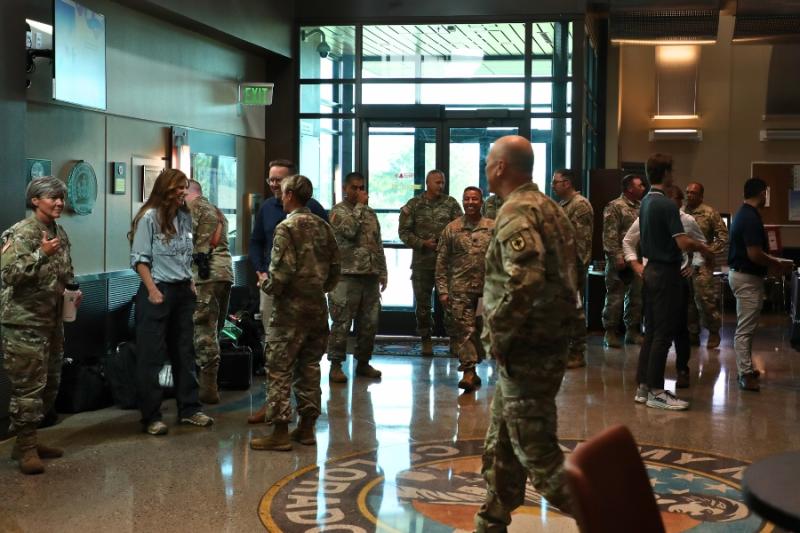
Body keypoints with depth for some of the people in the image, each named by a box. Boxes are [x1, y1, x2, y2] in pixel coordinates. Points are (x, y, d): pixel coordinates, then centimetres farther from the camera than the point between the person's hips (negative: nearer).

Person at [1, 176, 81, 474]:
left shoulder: (60, 233, 12)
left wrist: (73, 292, 6)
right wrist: (41, 254, -31)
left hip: (53, 321, 9)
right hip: (25, 323, -9)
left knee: (49, 385, 13)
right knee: (28, 386, -6)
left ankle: (29, 440, 25)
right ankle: (25, 448, 3)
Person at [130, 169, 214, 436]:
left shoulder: (185, 216, 8)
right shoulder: (149, 217, -10)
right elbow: (140, 258, -11)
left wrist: (190, 283, 12)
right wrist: (152, 290, -16)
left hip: (183, 291, 7)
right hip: (158, 291, -7)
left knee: (185, 352, 12)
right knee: (151, 356, -1)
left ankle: (189, 409, 21)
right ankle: (151, 416, 5)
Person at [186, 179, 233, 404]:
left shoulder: (192, 204, 1)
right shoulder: (216, 210, 26)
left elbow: (188, 235, -10)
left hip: (205, 273, -8)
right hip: (226, 270, 8)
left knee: (204, 329, -8)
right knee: (214, 328, 13)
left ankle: (208, 388, -9)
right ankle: (210, 383, 16)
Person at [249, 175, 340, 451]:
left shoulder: (286, 227, -12)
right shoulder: (323, 227, 9)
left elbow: (283, 271, -19)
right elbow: (335, 268, 12)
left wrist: (267, 286, -1)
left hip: (291, 307, -7)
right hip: (318, 308, 7)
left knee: (280, 370, -2)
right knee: (309, 368, 13)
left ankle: (280, 432, -1)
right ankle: (307, 428, 19)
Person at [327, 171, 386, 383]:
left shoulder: (370, 213, 18)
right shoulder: (338, 211, -1)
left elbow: (379, 245, 20)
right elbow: (349, 230, -20)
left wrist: (382, 273, 15)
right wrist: (359, 206, -9)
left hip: (370, 276, 6)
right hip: (347, 275, -6)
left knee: (369, 323, 9)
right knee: (342, 323, -5)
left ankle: (363, 362, 20)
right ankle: (336, 365, 2)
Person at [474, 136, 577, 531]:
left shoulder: (516, 213, -17)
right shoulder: (547, 207, 14)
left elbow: (525, 282, -32)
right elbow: (558, 275, 20)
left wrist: (497, 330, -19)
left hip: (524, 352, -10)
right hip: (547, 344, 10)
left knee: (539, 456, -4)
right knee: (501, 449, 19)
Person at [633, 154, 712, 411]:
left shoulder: (646, 202, 10)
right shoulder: (666, 204, -19)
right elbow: (683, 243, -26)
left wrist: (695, 244, 18)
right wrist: (704, 248, -6)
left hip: (652, 269, 9)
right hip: (666, 273, -9)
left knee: (651, 332, 12)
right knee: (664, 334, -4)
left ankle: (643, 387, 16)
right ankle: (655, 392, 0)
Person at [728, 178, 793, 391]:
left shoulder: (743, 214, 11)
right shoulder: (751, 218, -21)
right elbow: (754, 255, -24)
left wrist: (773, 261, 19)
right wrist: (778, 264, -11)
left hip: (740, 274, 10)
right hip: (748, 278, -10)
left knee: (746, 327, 17)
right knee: (745, 329, -6)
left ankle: (746, 368, 25)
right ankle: (746, 374, -2)